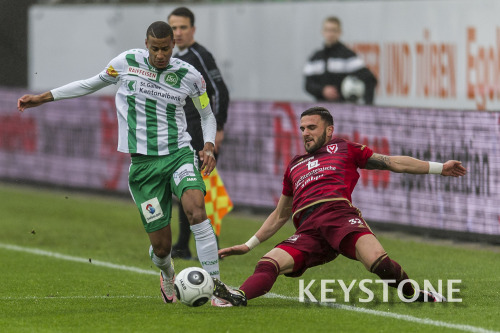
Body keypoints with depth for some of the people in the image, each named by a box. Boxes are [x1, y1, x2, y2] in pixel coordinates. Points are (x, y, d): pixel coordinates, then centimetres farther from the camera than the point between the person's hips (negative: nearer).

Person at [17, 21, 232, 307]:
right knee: (161, 245, -2)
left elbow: (207, 115, 18)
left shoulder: (189, 75, 2)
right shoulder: (126, 63, 2)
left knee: (196, 209, -29)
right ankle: (167, 275, 37)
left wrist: (209, 146, -2)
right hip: (143, 163, 0)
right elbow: (93, 83, 19)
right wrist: (43, 98, 20)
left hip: (180, 153, 0)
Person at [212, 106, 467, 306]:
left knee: (379, 263, -31)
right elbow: (280, 215, 43)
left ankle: (416, 295, -8)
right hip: (307, 230, 4)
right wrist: (248, 245, 39)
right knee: (267, 265, -26)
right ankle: (239, 297, -50)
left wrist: (439, 168, 15)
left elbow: (393, 163, 22)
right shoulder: (294, 166, 36)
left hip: (338, 214, -4)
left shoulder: (343, 149, 25)